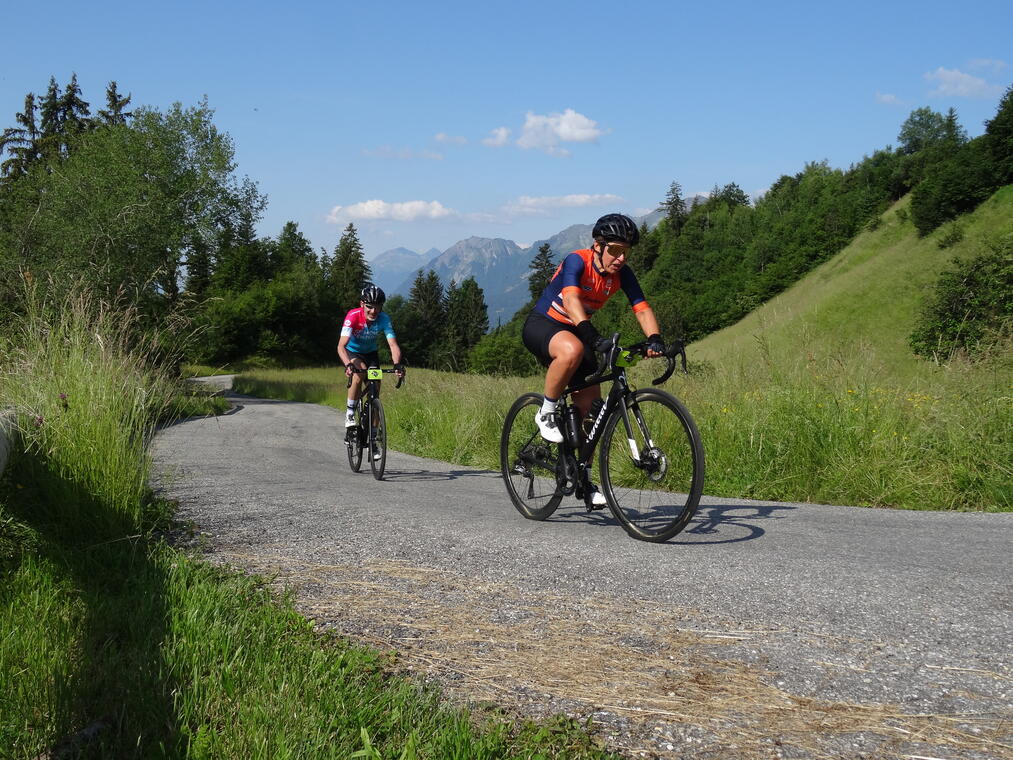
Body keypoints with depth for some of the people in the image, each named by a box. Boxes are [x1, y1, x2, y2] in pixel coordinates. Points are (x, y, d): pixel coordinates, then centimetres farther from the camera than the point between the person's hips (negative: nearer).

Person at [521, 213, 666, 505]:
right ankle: (546, 413, -19)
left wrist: (654, 339, -36)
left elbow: (642, 308, -16)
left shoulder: (622, 274, -8)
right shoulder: (576, 261, -24)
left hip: (577, 331, 6)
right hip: (541, 326, -6)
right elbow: (571, 299, -40)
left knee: (590, 406, -3)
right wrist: (594, 337, -54)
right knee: (572, 350, -42)